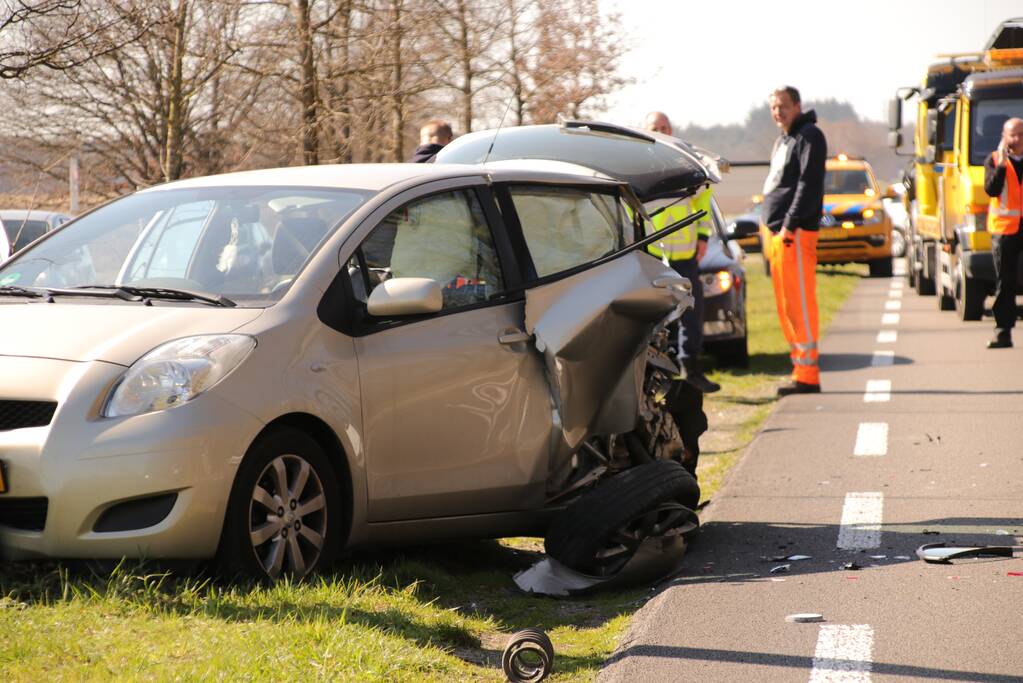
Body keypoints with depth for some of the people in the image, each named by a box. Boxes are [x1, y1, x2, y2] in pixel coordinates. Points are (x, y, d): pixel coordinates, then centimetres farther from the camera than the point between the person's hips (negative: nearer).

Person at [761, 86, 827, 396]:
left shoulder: (809, 137, -7)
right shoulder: (782, 141, 22)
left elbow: (808, 184, -16)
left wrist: (790, 225, -21)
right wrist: (771, 230, 17)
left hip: (796, 233, -10)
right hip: (778, 233, 10)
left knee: (800, 304, -10)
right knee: (786, 307, 10)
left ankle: (807, 375, -10)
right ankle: (801, 369, 14)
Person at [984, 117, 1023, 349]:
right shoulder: (994, 160, 6)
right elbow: (991, 190, -10)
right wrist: (1002, 164, -15)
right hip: (1004, 228, 0)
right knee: (1004, 283, 2)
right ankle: (1002, 332, 4)